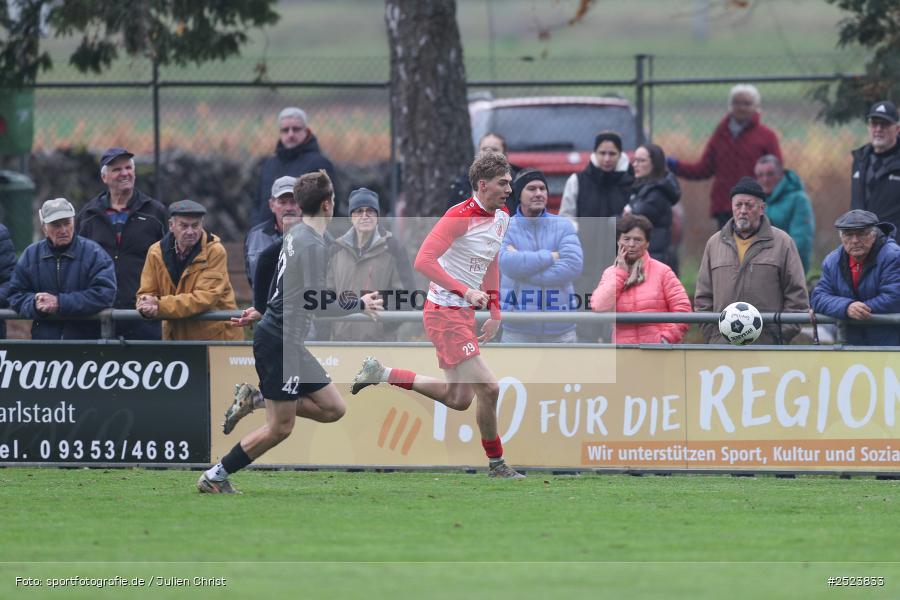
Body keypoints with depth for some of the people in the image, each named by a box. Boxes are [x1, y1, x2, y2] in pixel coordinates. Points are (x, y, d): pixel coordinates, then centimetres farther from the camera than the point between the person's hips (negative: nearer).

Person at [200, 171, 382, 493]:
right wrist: (359, 305, -13)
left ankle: (255, 399, 10)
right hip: (280, 342, -10)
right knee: (280, 428, -5)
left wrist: (259, 312, 36)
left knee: (334, 409, 7)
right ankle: (215, 477, 3)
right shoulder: (313, 245, -19)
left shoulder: (296, 234, 10)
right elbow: (316, 303, -23)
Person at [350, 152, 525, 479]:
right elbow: (423, 261, -26)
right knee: (488, 388, -13)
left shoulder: (502, 217, 9)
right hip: (445, 313, -9)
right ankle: (496, 464, 1)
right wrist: (465, 291, -31)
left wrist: (495, 312, 17)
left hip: (464, 313, 9)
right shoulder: (460, 217, -19)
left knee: (458, 399, 10)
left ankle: (381, 373, 21)